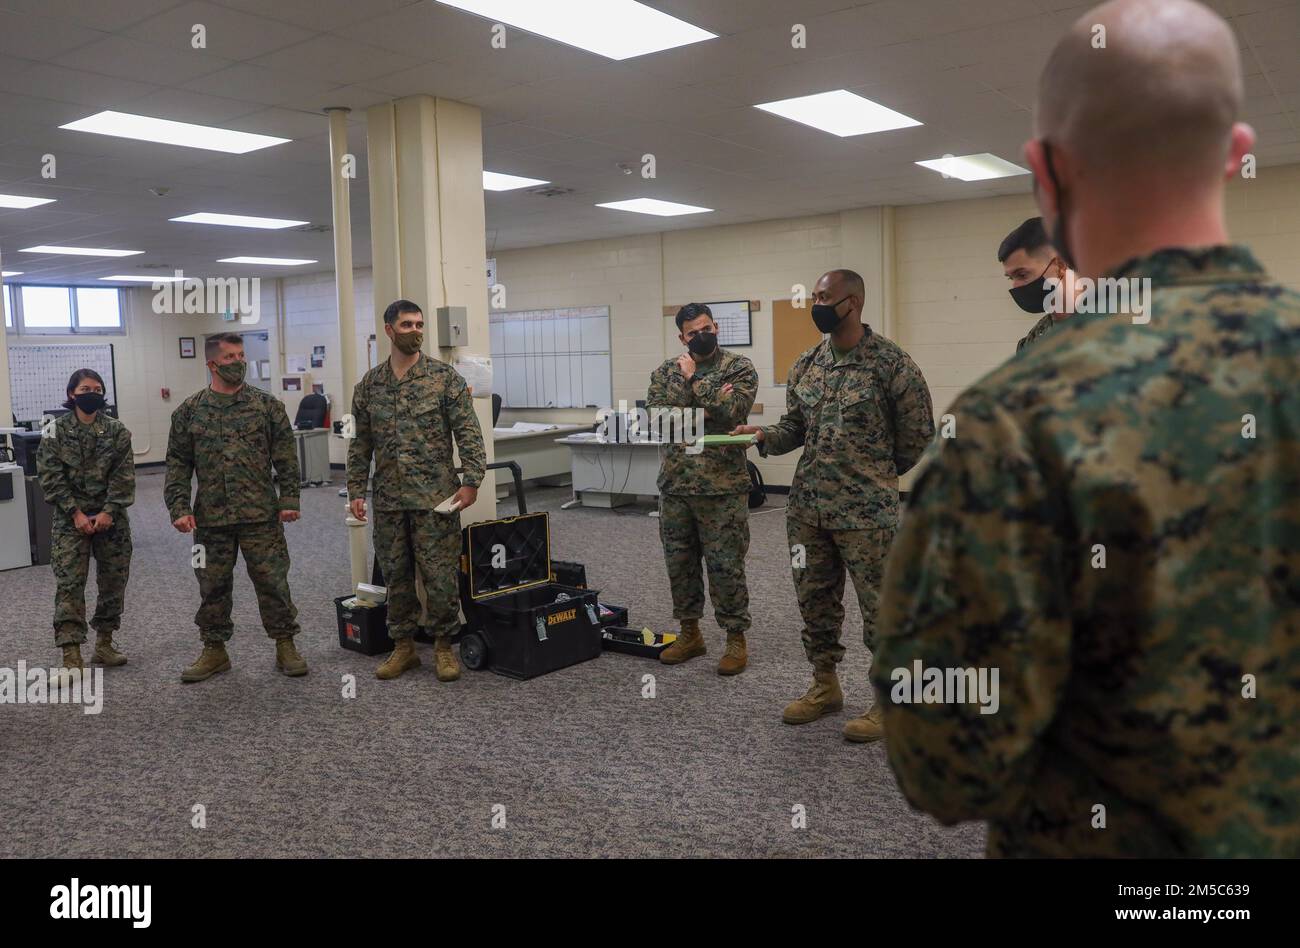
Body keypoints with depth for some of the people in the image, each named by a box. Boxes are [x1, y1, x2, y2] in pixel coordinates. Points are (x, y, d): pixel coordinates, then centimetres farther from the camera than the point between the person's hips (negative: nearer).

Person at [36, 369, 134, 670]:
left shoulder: (117, 430, 2)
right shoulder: (56, 431, 0)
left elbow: (124, 476, -3)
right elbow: (51, 477, -4)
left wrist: (108, 512, -13)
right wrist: (76, 513, -12)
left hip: (111, 518, 2)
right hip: (71, 520, -2)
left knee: (114, 582, 7)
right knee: (69, 585, -8)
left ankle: (104, 644, 22)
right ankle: (71, 657, -8)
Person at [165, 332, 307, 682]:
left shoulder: (267, 405, 1)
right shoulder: (189, 412, 5)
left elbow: (285, 457, 1)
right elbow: (178, 463, 6)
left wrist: (288, 499, -6)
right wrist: (179, 507, -4)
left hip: (261, 515, -2)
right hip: (210, 519, 2)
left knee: (272, 581, 3)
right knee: (213, 587, 11)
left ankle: (285, 647, 16)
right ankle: (214, 651, 26)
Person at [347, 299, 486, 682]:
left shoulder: (445, 377, -2)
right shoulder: (369, 385, 8)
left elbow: (468, 433, -6)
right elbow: (360, 443, 12)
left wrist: (471, 481, -13)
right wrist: (356, 490, 7)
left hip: (436, 497, -3)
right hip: (388, 500, 4)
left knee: (440, 575, 0)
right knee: (396, 576, 11)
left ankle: (444, 644, 16)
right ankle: (403, 647, 23)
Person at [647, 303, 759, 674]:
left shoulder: (739, 368, -3)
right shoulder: (666, 371, 9)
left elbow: (731, 411, -19)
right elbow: (656, 414, -6)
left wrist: (693, 380, -10)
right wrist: (704, 411, -16)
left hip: (722, 486, -4)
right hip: (675, 484, 4)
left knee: (725, 565, 0)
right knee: (679, 562, 12)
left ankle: (736, 638, 14)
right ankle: (690, 633, 27)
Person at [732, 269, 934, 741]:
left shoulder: (892, 363, -10)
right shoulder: (805, 364, 8)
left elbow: (918, 435, -3)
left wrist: (877, 475, 5)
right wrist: (762, 436, -7)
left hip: (867, 512, -6)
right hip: (806, 508, 6)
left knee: (882, 608, 3)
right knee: (815, 601, 16)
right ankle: (825, 686, 33)